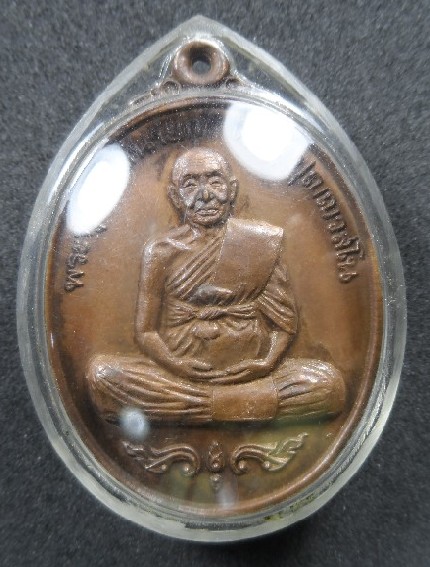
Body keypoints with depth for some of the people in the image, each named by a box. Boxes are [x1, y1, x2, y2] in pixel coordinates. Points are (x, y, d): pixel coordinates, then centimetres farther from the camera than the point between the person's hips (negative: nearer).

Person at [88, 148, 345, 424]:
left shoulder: (262, 243, 0)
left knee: (329, 383, -21)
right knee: (102, 372, -21)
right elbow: (146, 330, 2)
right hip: (179, 373, 1)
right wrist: (174, 364, -16)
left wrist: (267, 362, -15)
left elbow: (284, 323, 3)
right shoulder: (161, 253, 0)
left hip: (250, 372, 0)